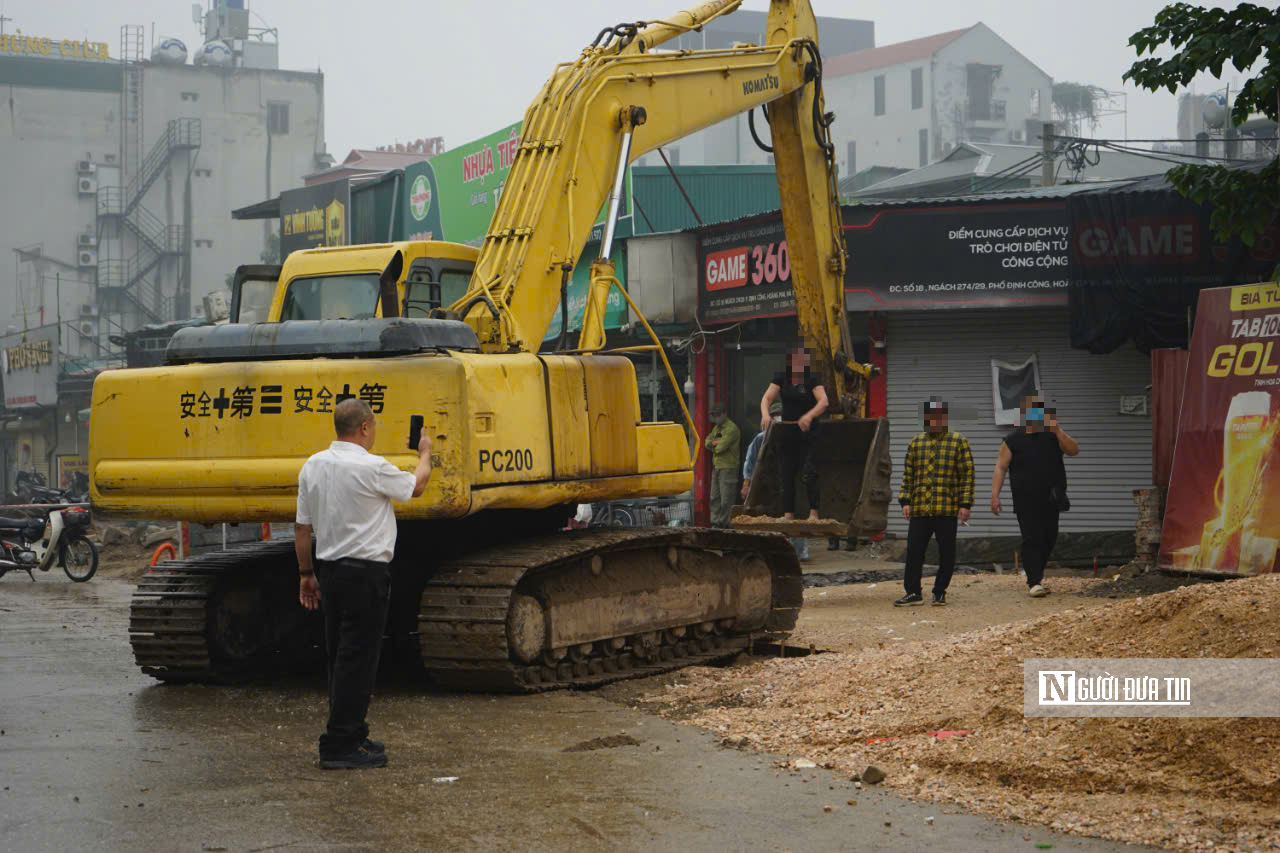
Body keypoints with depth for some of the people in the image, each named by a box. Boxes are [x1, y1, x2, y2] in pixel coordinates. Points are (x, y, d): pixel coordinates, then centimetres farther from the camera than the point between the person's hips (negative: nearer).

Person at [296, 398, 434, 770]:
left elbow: (303, 530, 10)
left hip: (329, 571, 8)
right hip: (366, 572, -8)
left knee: (342, 658, 15)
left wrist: (306, 573, 19)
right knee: (356, 660, -5)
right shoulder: (371, 468, -15)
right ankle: (339, 746, -5)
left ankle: (352, 735, 23)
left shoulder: (312, 467, 6)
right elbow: (416, 486, 3)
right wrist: (425, 453, 21)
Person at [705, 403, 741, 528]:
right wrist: (715, 443, -8)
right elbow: (707, 441, 13)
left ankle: (723, 523, -4)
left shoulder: (731, 428, -13)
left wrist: (714, 446, 0)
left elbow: (721, 447, -20)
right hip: (717, 467, 9)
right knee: (715, 497, 8)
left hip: (728, 467, -9)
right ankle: (715, 522, 11)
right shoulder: (717, 427, 17)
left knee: (726, 498, -7)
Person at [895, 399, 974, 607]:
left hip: (947, 510, -3)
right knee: (914, 551, -2)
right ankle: (913, 592, 4)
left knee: (946, 553, 2)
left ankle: (940, 593, 14)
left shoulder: (959, 442, 2)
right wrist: (905, 501, 4)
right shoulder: (915, 443, 12)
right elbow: (908, 475, 13)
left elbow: (967, 475, -1)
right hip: (919, 509, 3)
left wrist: (965, 504, -8)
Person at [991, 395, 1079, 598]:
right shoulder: (1013, 440, 3)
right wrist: (995, 495, -11)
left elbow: (1074, 450, -4)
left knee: (1049, 538, 8)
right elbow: (1000, 468, 0)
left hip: (1052, 500, 3)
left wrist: (1058, 432, -17)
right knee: (1032, 539, -11)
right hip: (1026, 502, -3)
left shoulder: (1053, 436, 10)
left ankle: (1035, 575, 26)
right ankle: (1035, 582, -14)